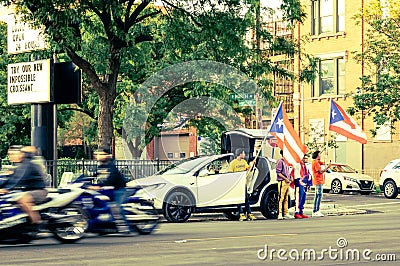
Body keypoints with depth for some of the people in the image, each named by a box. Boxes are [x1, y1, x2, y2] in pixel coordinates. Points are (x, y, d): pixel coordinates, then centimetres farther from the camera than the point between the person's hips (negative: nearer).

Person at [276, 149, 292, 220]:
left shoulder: (286, 161, 19)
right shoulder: (280, 161, -7)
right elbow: (278, 172, -12)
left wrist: (290, 178, 10)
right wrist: (285, 179, -16)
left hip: (287, 182, 9)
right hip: (282, 181, -9)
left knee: (286, 199, 11)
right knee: (281, 198, -11)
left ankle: (286, 213, 14)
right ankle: (280, 214, -13)